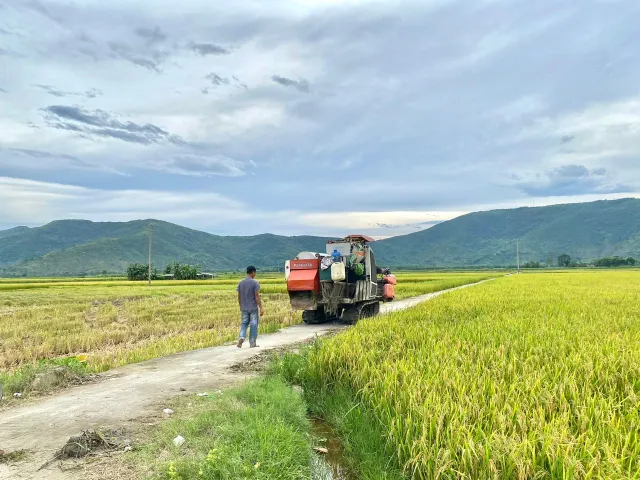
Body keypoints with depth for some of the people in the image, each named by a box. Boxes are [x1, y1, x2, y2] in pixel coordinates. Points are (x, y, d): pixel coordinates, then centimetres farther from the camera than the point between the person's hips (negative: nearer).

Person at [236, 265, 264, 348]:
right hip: (253, 308, -4)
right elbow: (257, 296, -14)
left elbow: (239, 296, 8)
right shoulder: (255, 283, -11)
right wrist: (261, 308, -11)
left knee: (244, 323, 14)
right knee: (253, 325, 5)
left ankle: (241, 337, -9)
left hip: (244, 308, 4)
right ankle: (252, 343, 10)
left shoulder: (241, 283, 4)